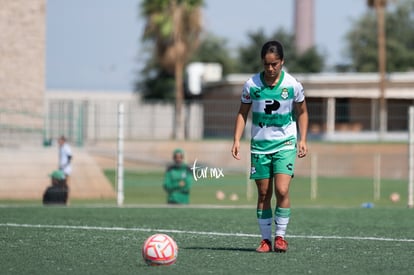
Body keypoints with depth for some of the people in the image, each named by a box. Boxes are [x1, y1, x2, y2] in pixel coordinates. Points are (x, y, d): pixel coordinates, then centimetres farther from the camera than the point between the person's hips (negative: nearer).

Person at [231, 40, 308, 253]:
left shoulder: (292, 85, -6)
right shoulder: (251, 84, -5)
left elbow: (301, 112, 8)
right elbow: (242, 113, 6)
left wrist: (302, 139, 0)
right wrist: (237, 140, -2)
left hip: (285, 144, -1)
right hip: (259, 145, 1)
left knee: (282, 190, -15)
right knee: (263, 194, 3)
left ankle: (280, 236, -2)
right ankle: (265, 239, 11)